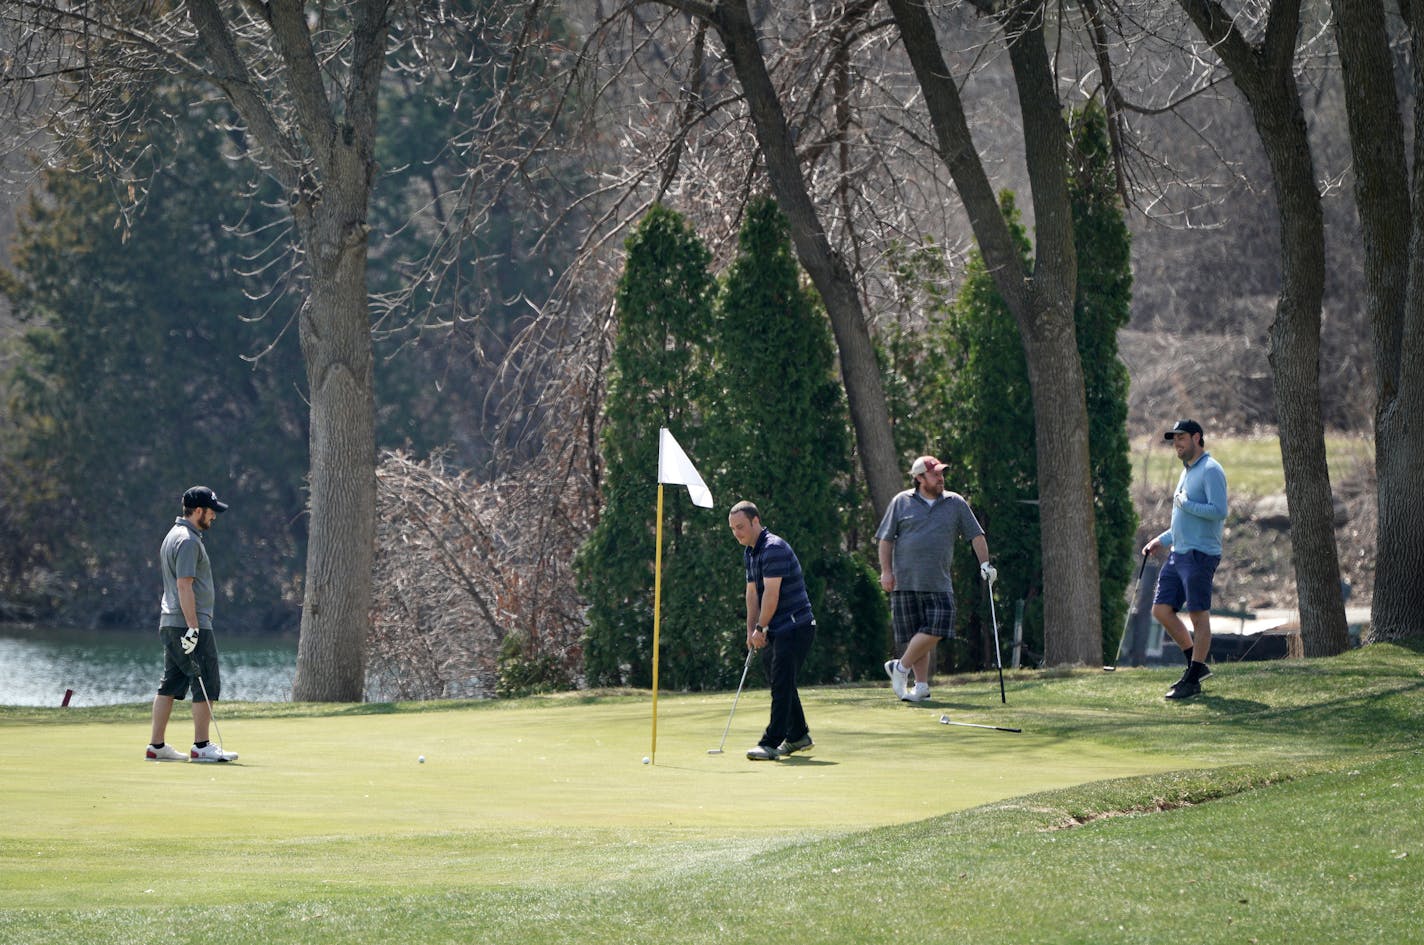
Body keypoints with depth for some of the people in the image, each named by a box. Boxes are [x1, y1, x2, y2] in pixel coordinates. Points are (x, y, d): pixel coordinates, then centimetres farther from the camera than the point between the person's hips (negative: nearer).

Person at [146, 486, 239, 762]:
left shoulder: (174, 535, 18)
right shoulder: (188, 541, -15)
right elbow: (184, 586, -21)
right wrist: (193, 626, -23)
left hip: (170, 623, 10)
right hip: (187, 624, -10)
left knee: (170, 685, 10)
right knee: (206, 685, -5)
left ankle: (156, 746, 10)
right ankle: (201, 746, -4)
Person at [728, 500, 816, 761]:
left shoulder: (774, 548, -19)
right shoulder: (749, 552, 13)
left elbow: (771, 593, -21)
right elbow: (753, 592, 15)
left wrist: (761, 628, -15)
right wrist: (751, 630, 7)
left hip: (795, 626, -10)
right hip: (775, 630, 10)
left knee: (781, 683, -13)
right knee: (781, 682, 16)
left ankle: (772, 743, -16)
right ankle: (798, 736, 30)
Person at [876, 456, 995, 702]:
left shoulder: (955, 504, 10)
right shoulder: (902, 502, 6)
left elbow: (976, 535, 13)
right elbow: (886, 538, 7)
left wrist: (985, 563, 3)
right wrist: (886, 571, -1)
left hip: (939, 582, 1)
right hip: (905, 579, -1)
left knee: (935, 630, -14)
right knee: (913, 633, 0)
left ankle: (901, 667, 3)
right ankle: (922, 686, 8)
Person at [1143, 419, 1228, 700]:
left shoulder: (1211, 471, -10)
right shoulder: (1187, 472, 20)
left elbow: (1219, 511, -21)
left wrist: (1185, 504, -14)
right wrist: (1162, 540, 20)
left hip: (1200, 555, -10)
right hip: (1178, 553, 10)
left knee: (1199, 616, -4)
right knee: (1161, 610, 7)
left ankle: (1193, 680, 0)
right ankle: (1196, 664, 18)